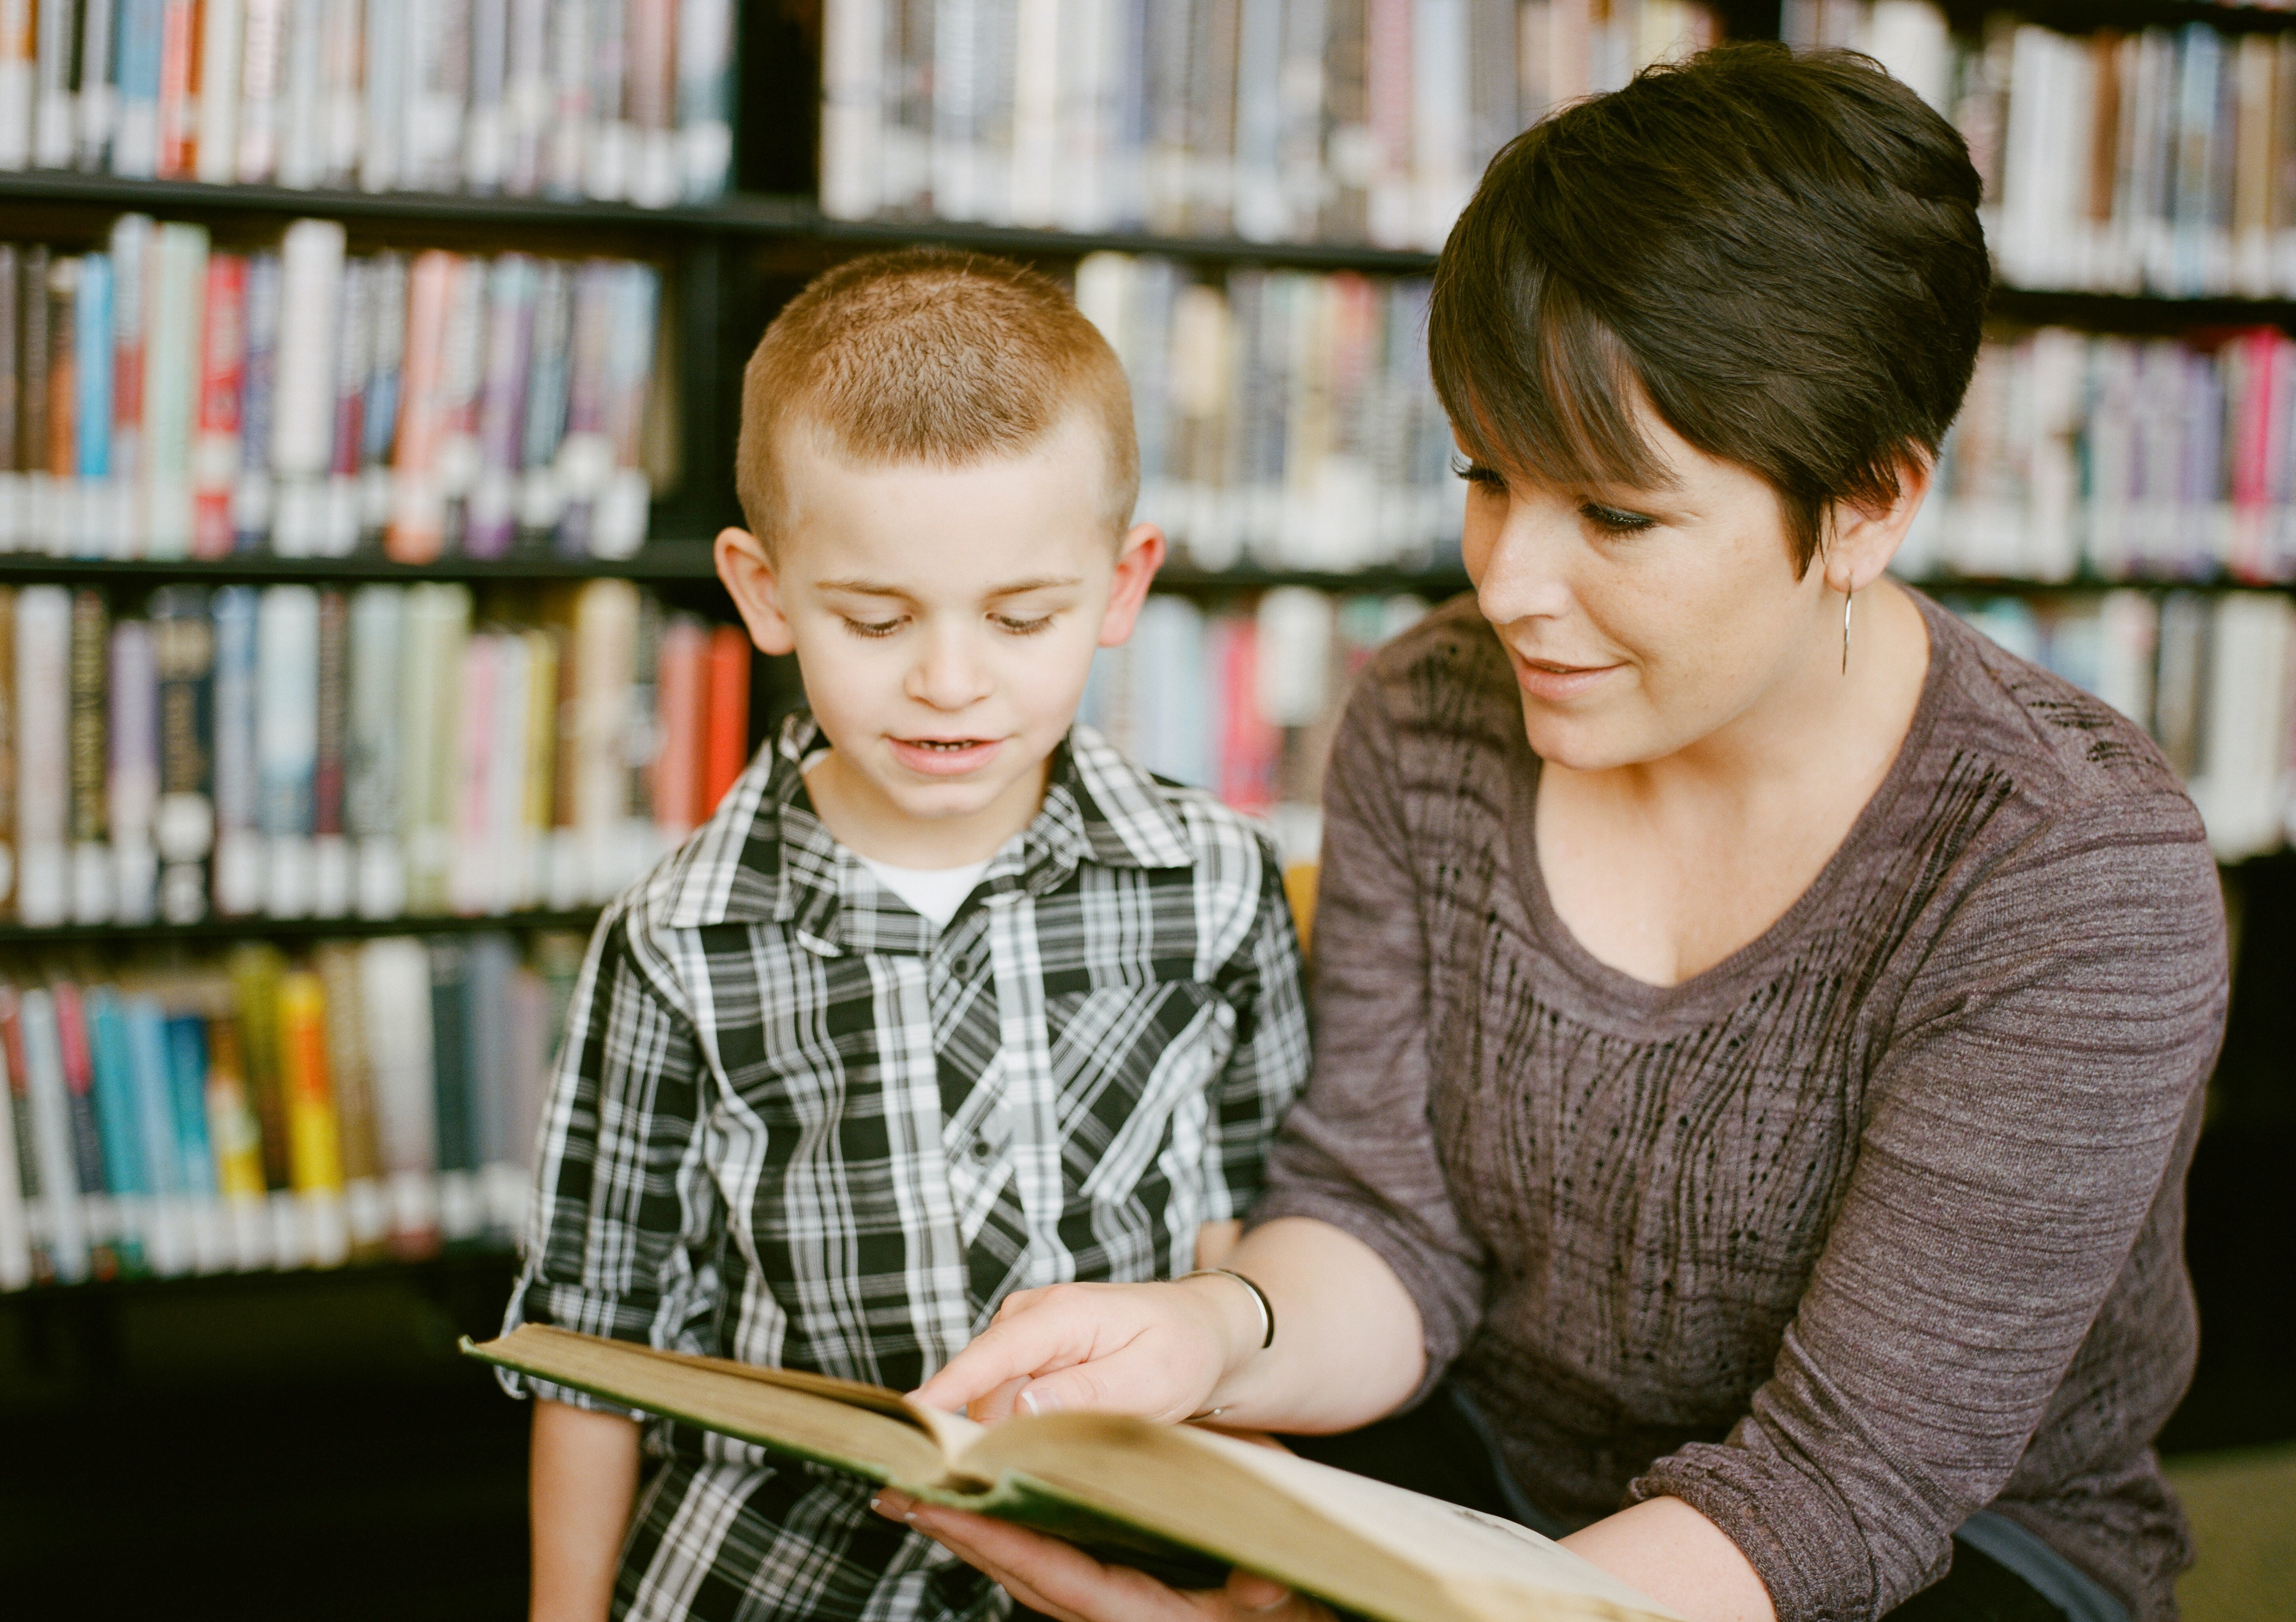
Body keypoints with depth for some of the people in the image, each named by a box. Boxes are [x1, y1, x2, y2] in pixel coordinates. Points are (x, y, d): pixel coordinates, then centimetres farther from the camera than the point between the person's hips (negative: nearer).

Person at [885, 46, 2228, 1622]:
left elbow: (1841, 1489, -22)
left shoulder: (2082, 879, -21)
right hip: (1489, 1490, 4)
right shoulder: (1429, 725, -5)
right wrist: (1221, 1332, -28)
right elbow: (1386, 1223, -4)